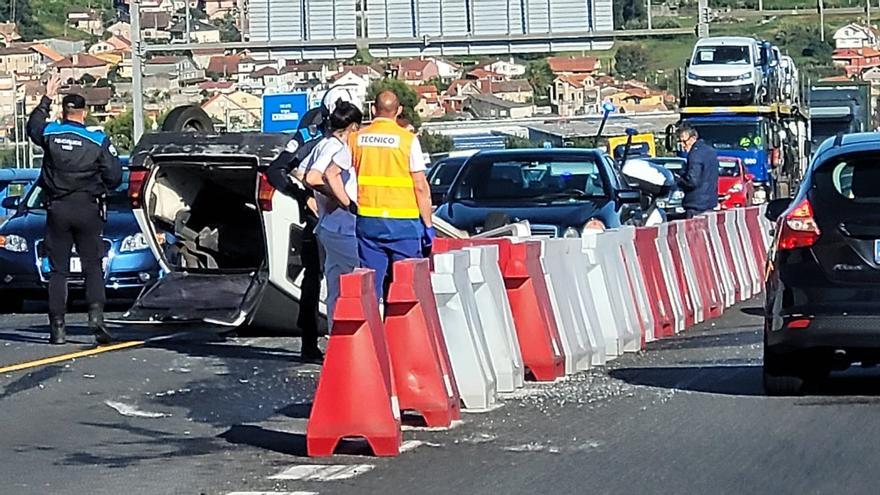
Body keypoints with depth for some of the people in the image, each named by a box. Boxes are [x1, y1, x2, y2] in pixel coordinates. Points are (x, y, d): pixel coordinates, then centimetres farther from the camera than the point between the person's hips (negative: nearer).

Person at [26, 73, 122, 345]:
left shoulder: (50, 134, -2)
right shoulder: (99, 141, -6)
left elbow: (33, 126, 22)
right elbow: (114, 178, -5)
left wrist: (47, 99, 29)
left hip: (57, 210, 1)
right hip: (88, 210, -1)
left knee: (58, 271, 6)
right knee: (93, 269, 4)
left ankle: (57, 328, 1)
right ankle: (96, 315, -16)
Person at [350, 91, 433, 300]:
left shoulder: (358, 139, 4)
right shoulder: (408, 140, -5)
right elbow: (420, 187, -6)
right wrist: (428, 225, -1)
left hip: (367, 221, 3)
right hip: (403, 221, -3)